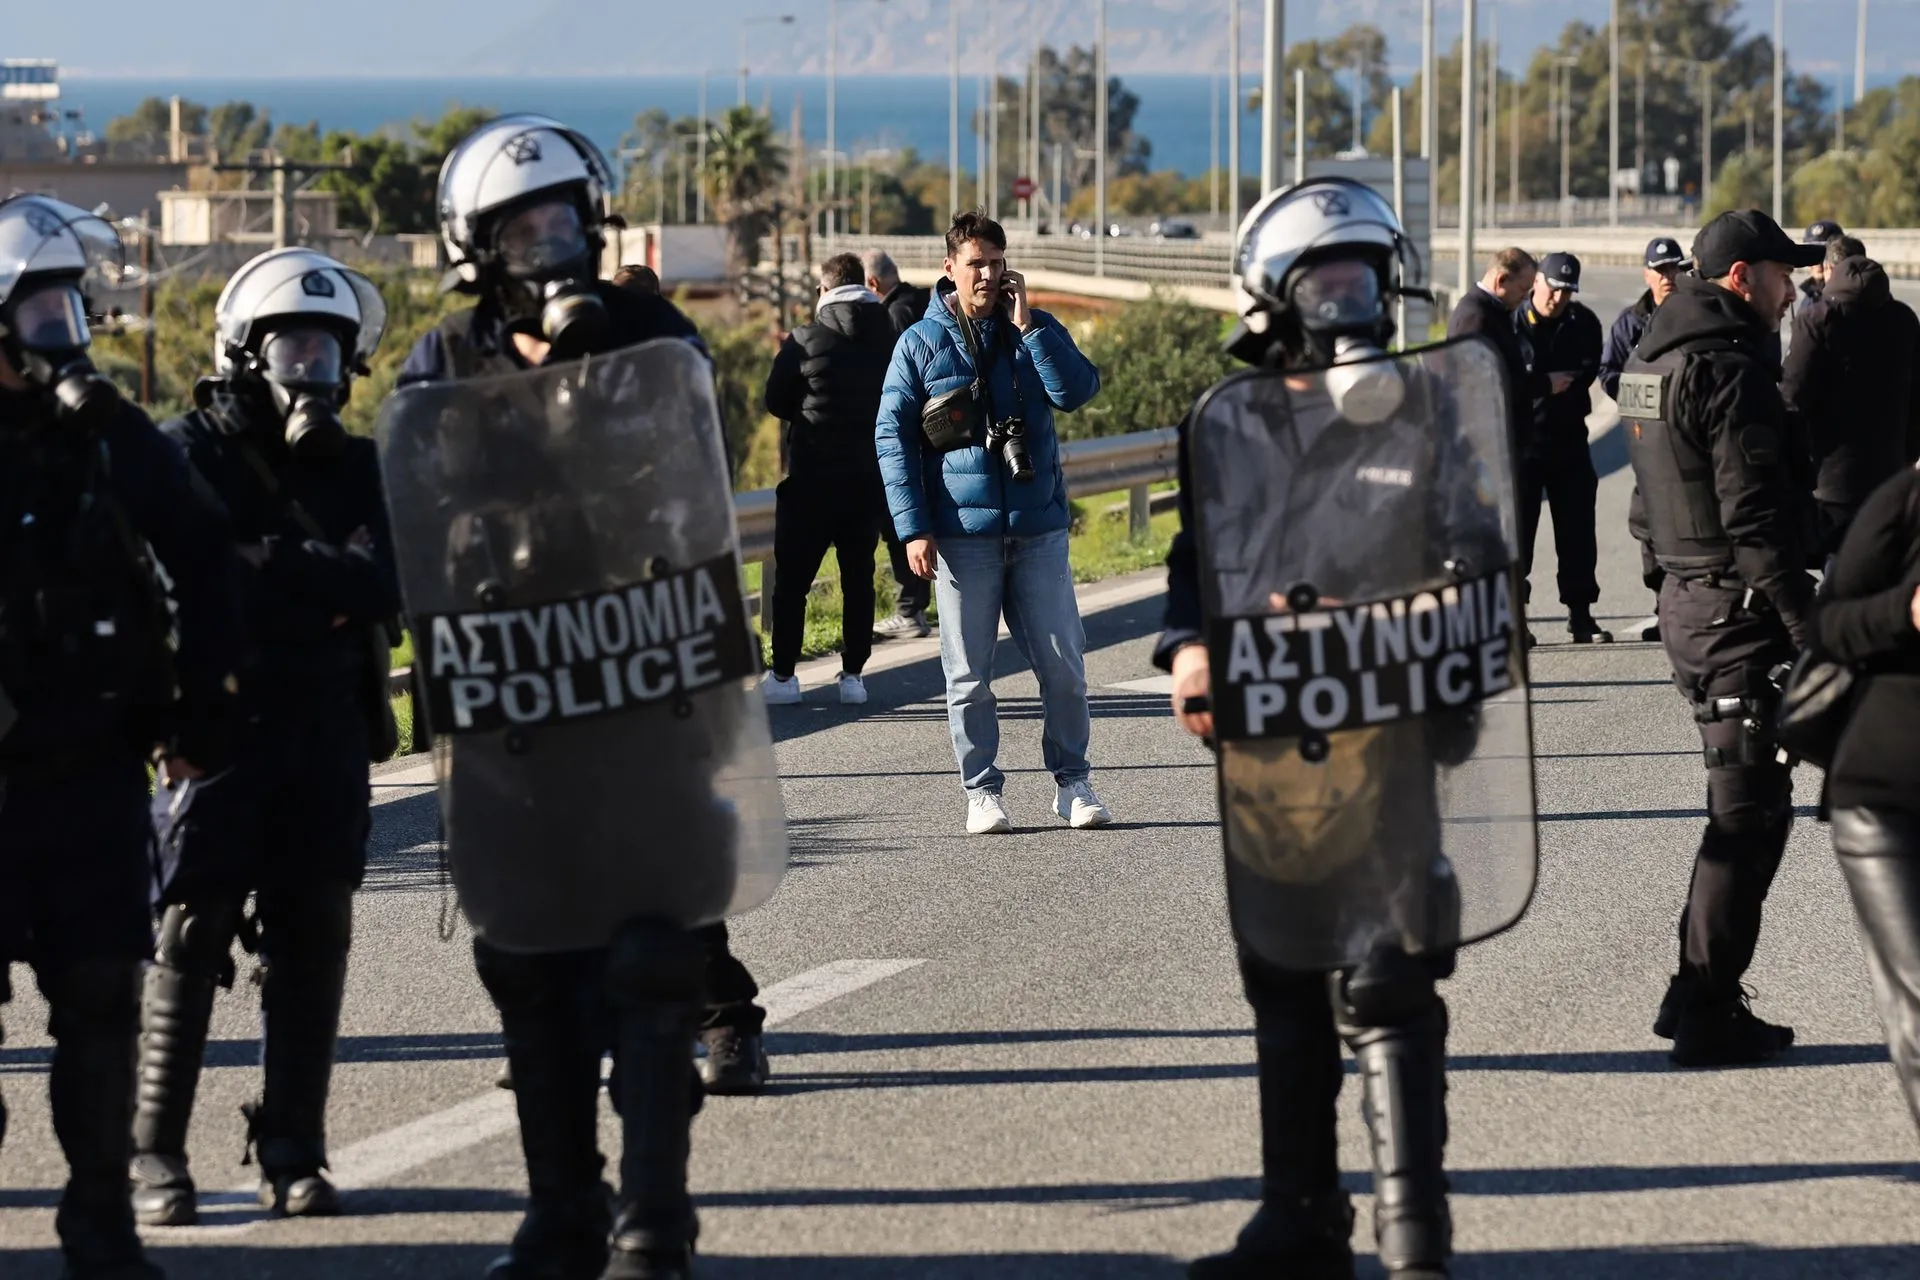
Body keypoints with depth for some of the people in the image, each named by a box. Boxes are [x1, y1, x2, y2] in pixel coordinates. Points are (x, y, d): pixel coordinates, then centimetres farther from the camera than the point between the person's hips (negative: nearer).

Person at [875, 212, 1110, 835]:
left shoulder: (1035, 330, 9)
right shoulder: (920, 343, 4)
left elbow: (1077, 391, -8)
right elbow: (892, 437, 1)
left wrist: (1027, 324, -11)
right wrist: (913, 527, -7)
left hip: (1038, 526, 1)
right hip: (962, 531, -1)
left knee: (1062, 662, 2)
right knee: (968, 674, 1)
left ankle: (1072, 781, 15)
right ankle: (981, 791, 11)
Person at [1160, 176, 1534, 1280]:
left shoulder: (1428, 405, 2)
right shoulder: (1226, 424, 10)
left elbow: (1477, 562, 3)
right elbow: (1195, 564, 19)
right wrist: (1188, 647, 0)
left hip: (1385, 750, -4)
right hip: (1262, 754, 4)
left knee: (1385, 992, -9)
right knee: (1283, 990, 13)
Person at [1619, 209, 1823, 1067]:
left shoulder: (1651, 361, 14)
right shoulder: (1727, 369, -17)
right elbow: (1757, 518, -22)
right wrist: (1810, 629, -19)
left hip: (1686, 600, 10)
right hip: (1736, 610, -10)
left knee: (1742, 806, 17)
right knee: (1749, 812, -4)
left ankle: (1700, 993, 19)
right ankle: (1708, 1012, -3)